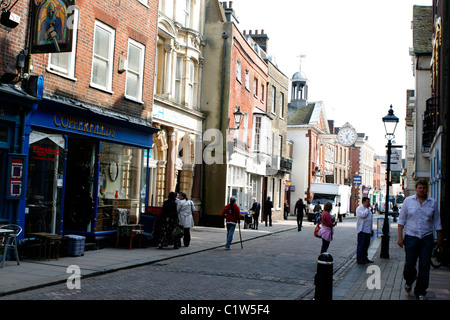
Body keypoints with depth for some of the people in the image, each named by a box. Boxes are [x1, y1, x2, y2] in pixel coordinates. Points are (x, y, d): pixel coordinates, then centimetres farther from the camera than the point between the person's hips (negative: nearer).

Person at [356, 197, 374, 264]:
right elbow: (363, 215, -26)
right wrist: (367, 209, -10)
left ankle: (365, 258, 19)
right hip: (362, 230, -8)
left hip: (368, 230, 8)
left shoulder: (368, 209, 18)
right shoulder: (359, 208, -8)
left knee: (366, 245, 11)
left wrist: (372, 229, 19)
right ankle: (359, 259, 0)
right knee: (361, 245, -5)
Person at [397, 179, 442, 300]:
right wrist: (400, 237, -3)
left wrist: (440, 239, 11)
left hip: (427, 238, 1)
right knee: (409, 265, -1)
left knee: (424, 266, 0)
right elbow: (401, 220, 3)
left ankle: (420, 292, 14)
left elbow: (437, 222, 11)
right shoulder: (408, 201, 1)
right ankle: (408, 282, 31)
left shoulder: (433, 202, 4)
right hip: (411, 237, -1)